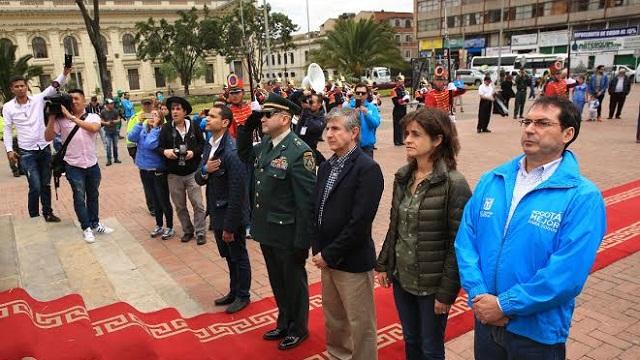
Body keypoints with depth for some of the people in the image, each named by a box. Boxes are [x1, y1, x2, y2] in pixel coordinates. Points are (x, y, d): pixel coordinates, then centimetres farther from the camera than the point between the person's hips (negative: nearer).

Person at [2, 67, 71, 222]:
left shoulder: (38, 99, -2)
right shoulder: (8, 107, -3)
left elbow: (54, 87, -15)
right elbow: (7, 130, 2)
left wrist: (65, 73, -31)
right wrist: (9, 150, -6)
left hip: (44, 148, 2)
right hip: (26, 152, -2)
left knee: (46, 185, 13)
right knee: (35, 187, -7)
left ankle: (48, 213, 28)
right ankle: (34, 218, 10)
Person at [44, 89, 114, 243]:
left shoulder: (93, 117, -2)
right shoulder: (61, 120, -3)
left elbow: (94, 128, -24)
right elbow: (48, 137, -7)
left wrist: (72, 117, -26)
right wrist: (52, 117, -15)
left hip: (92, 164, 2)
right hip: (73, 166, -2)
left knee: (93, 195, 16)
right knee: (79, 197, 3)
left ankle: (95, 224, 31)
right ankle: (86, 228, 15)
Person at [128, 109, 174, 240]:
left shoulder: (161, 131, -14)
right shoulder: (142, 129, 5)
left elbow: (151, 144, -27)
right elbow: (131, 137, -11)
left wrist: (154, 127, -23)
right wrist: (139, 122, -14)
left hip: (158, 171, -6)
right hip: (144, 170, 6)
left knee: (163, 200, 2)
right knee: (155, 200, 18)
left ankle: (170, 228, 17)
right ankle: (159, 226, 31)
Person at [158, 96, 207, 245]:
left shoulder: (194, 127, -3)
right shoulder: (166, 129, -1)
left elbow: (203, 144, 1)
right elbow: (159, 147, 0)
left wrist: (194, 152, -16)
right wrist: (165, 151, -21)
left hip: (192, 172, -2)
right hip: (174, 174, 2)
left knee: (198, 204, 0)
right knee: (180, 206, 12)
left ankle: (200, 232, 12)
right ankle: (187, 231, 28)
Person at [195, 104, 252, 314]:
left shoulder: (232, 151, -24)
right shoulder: (209, 146, 4)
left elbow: (237, 193, -24)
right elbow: (199, 179, 7)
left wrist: (229, 226, -20)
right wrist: (205, 170, -17)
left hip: (232, 215, -8)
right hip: (217, 213, 8)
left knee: (239, 257, 11)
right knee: (228, 257, 22)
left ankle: (243, 296, 30)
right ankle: (234, 292, 40)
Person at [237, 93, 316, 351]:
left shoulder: (299, 151, -21)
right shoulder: (265, 145, 2)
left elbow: (306, 202, -21)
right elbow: (244, 155, 24)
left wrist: (302, 242, -19)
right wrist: (247, 127, 6)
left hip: (287, 235, -7)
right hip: (266, 231, 7)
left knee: (294, 283, 14)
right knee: (277, 282, 23)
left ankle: (298, 329, 35)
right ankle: (284, 323, 43)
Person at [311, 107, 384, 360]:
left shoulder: (367, 169, -16)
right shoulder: (326, 166, 7)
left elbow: (360, 222, -21)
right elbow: (316, 210, 11)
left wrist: (330, 255, -16)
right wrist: (318, 250, 1)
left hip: (353, 261, -7)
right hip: (327, 257, 7)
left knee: (360, 324, 9)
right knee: (333, 319, 23)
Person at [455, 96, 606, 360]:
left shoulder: (583, 197, -15)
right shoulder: (491, 181, 0)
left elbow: (568, 274, -21)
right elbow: (466, 238, -3)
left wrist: (504, 305, -19)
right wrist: (478, 294, -14)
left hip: (538, 331, -4)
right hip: (485, 318, 4)